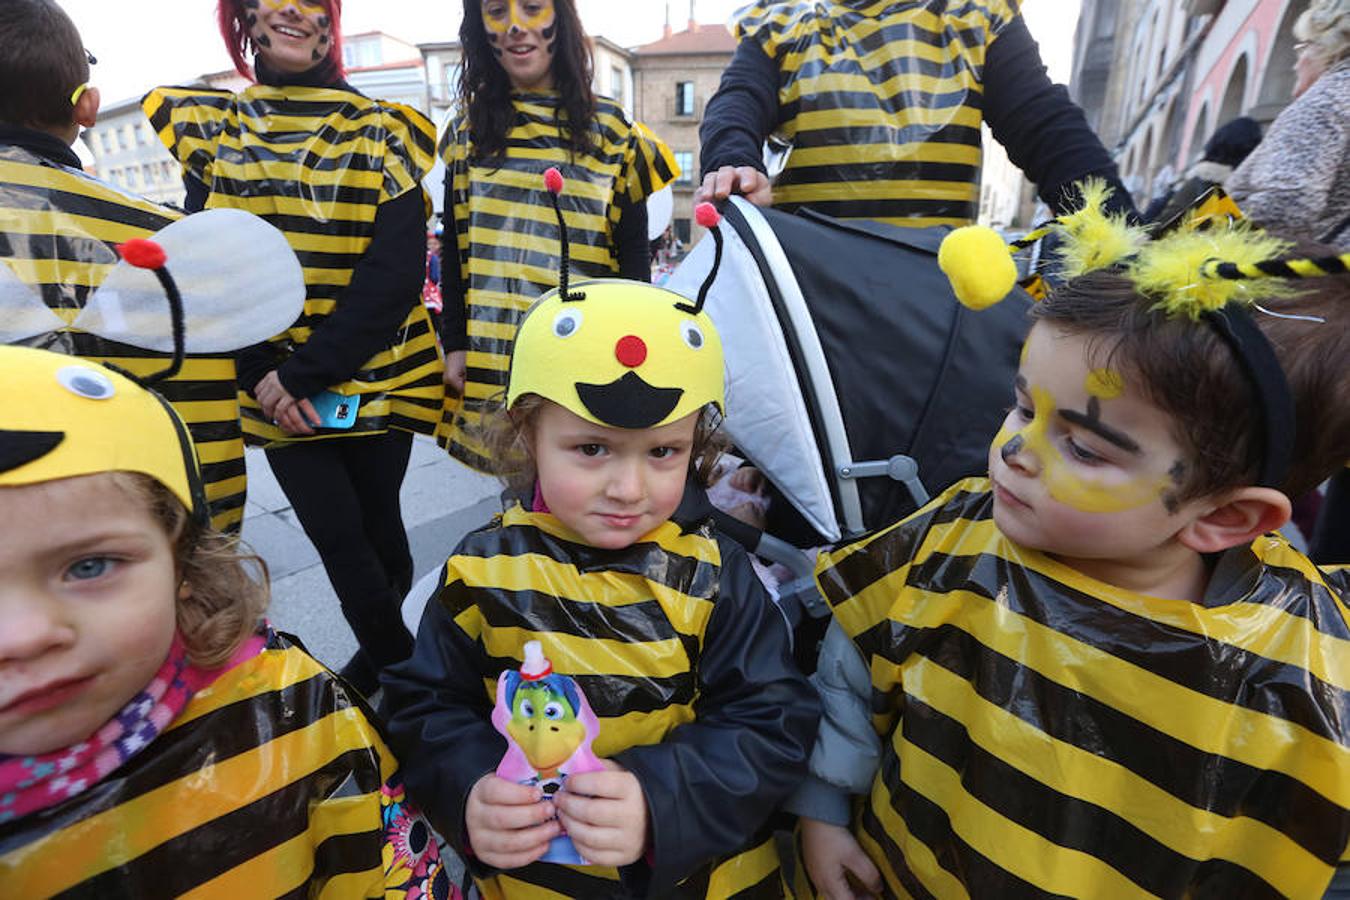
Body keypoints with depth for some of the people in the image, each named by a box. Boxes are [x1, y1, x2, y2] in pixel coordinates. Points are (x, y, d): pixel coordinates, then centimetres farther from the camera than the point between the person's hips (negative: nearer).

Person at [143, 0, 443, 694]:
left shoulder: (381, 132, -1)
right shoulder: (206, 127, 8)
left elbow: (397, 273, -11)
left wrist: (304, 372, -16)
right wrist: (260, 373, -11)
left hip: (374, 378, -1)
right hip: (273, 389, 2)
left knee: (377, 525, 10)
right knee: (339, 540, 2)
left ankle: (383, 655, 37)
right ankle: (396, 663, 26)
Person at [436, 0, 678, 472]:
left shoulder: (611, 129, 5)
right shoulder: (466, 132, 11)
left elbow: (634, 257, 3)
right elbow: (455, 252, 12)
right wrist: (454, 343, 4)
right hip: (492, 360, 2)